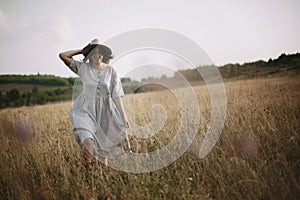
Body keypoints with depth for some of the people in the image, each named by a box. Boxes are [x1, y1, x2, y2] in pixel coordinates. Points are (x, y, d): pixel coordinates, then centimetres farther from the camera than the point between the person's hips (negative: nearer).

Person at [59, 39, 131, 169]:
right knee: (88, 143, -24)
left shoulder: (111, 71, 0)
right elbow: (63, 55, -4)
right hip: (86, 111, -1)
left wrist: (123, 117, -4)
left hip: (105, 112, 1)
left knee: (103, 147, 9)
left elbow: (116, 96, 0)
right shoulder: (83, 68, 1)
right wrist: (82, 50, 3)